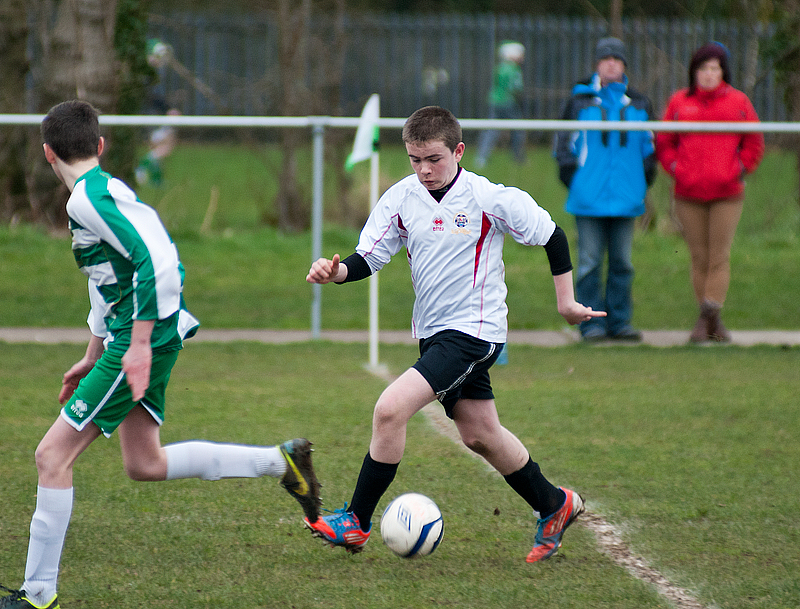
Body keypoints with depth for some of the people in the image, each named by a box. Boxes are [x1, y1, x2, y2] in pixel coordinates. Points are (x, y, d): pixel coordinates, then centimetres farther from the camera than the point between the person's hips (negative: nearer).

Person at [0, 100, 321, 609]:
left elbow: (156, 259, -27)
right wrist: (92, 359, 30)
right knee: (144, 464, 17)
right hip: (131, 340, 10)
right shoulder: (103, 191, 16)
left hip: (147, 338, -10)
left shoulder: (89, 198, -15)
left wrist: (140, 344, -25)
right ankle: (281, 461, 20)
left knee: (53, 455, -7)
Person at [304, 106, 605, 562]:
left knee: (391, 409, -19)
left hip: (474, 331, -7)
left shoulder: (490, 199, -14)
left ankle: (357, 523, -10)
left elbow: (553, 238, -3)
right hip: (433, 332, 7)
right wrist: (336, 271, -21)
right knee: (480, 435, 17)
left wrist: (566, 302, 2)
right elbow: (368, 258, 0)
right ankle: (555, 506, 37)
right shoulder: (401, 199, 0)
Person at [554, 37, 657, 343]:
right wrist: (572, 180, -3)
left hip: (626, 199, 3)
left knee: (622, 262, 6)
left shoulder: (638, 104, 10)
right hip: (589, 199, -2)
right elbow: (564, 144, 6)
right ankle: (592, 323, 3)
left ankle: (619, 321, 12)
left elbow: (649, 147, 18)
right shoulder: (580, 101, 3)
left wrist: (644, 182, 8)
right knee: (590, 261, -2)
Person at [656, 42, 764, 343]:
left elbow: (753, 143, 11)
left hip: (727, 194, -1)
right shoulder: (679, 102, 8)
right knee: (699, 256, 3)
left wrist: (740, 169, -1)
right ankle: (708, 320, 9)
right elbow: (664, 142, 13)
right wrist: (676, 169, 0)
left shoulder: (738, 102, 5)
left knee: (720, 255, -6)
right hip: (688, 194, 1)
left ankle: (711, 312, -8)